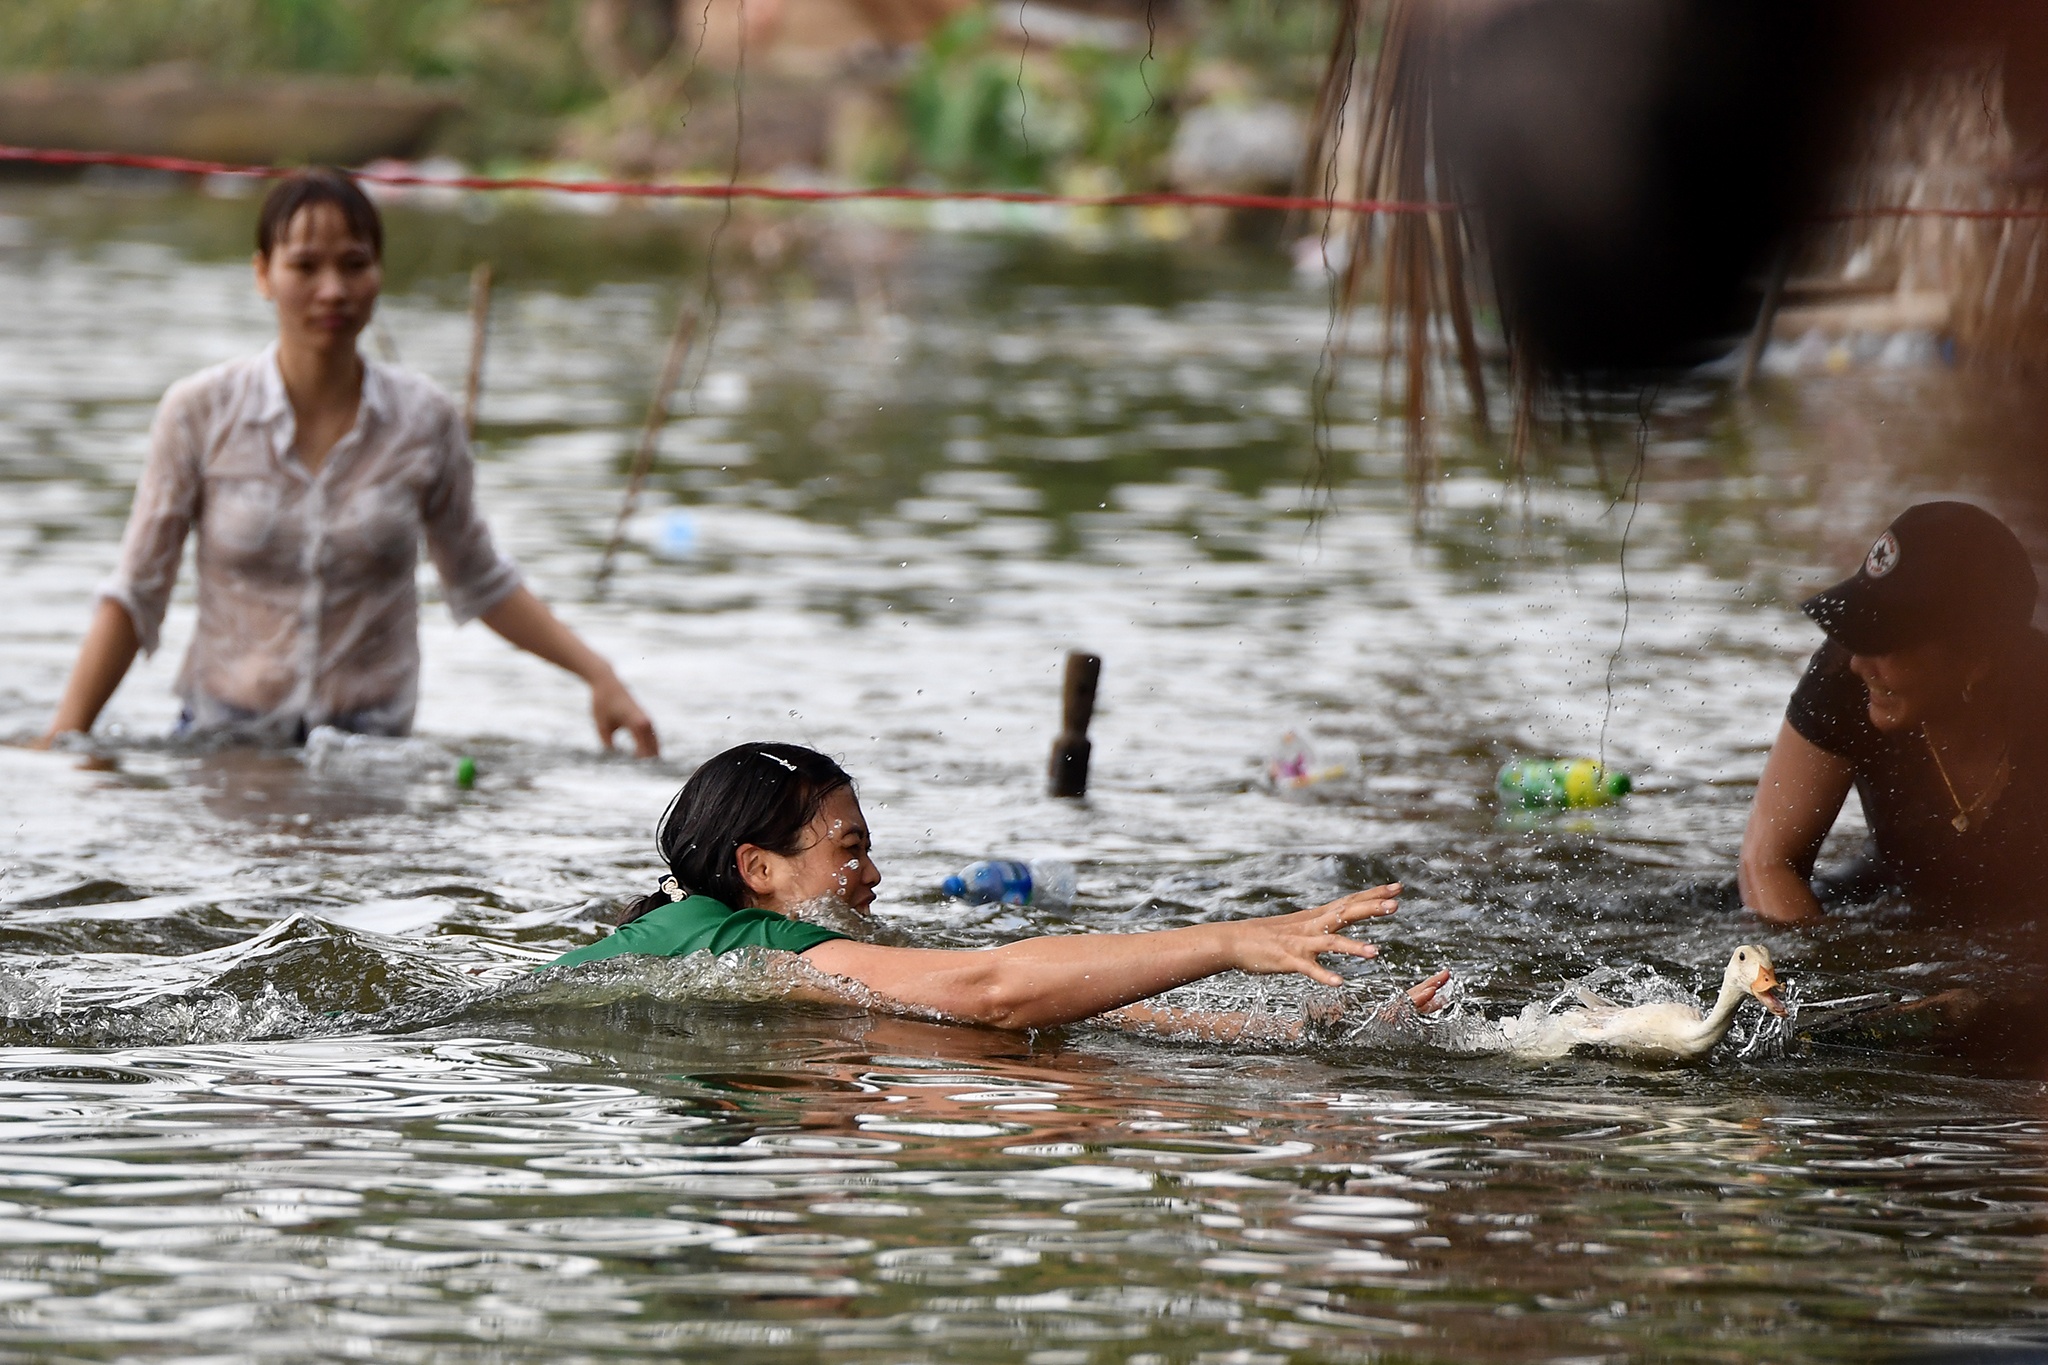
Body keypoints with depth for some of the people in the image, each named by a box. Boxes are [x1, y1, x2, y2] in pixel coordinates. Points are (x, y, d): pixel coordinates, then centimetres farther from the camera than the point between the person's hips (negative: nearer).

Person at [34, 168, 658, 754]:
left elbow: (481, 582, 16)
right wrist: (62, 735, -6)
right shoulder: (199, 413, -2)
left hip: (372, 744, 0)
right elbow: (134, 597, 2)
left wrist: (600, 675, 9)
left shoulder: (424, 421, 2)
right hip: (223, 739, 0)